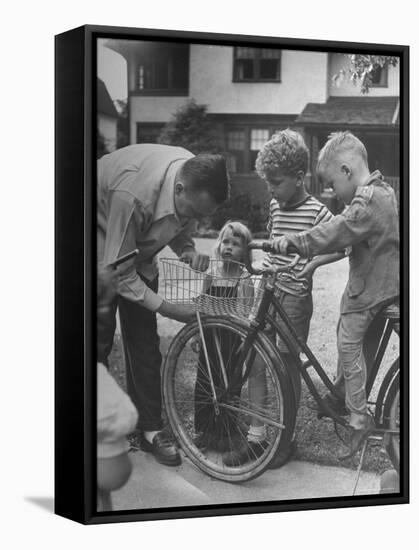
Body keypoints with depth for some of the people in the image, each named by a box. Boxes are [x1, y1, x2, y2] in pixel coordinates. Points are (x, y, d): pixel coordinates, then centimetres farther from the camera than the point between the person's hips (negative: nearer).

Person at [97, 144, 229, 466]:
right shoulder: (134, 194, -41)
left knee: (144, 342, 3)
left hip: (139, 247, 6)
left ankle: (150, 429, 11)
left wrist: (189, 252, -22)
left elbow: (181, 228, 0)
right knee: (99, 341, -8)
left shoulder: (197, 178, -21)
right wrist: (167, 308, -30)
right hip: (104, 250, -6)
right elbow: (119, 271, -31)